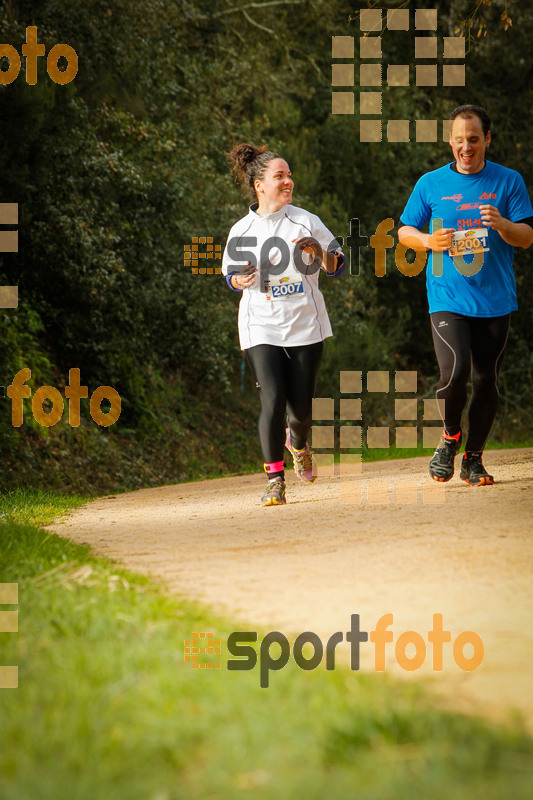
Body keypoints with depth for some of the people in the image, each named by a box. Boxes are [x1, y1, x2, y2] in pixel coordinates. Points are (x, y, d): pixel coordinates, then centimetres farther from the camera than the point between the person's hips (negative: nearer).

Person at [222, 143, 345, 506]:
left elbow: (337, 266, 5)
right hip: (261, 327, -1)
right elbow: (232, 275, 14)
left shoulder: (306, 222, 1)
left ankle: (298, 442, 40)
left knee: (301, 408, 3)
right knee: (273, 400, -15)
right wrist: (243, 279, -9)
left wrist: (318, 251, -17)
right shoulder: (241, 231, 1)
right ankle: (275, 481, -6)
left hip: (305, 326, 1)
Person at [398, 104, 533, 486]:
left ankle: (474, 457, 18)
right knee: (455, 371, -19)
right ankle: (450, 437, 8)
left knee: (486, 380, 2)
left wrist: (501, 224, -20)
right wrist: (428, 241, -8)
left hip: (495, 300, 1)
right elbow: (404, 230, 14)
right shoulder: (431, 184, 8)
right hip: (447, 297, -1)